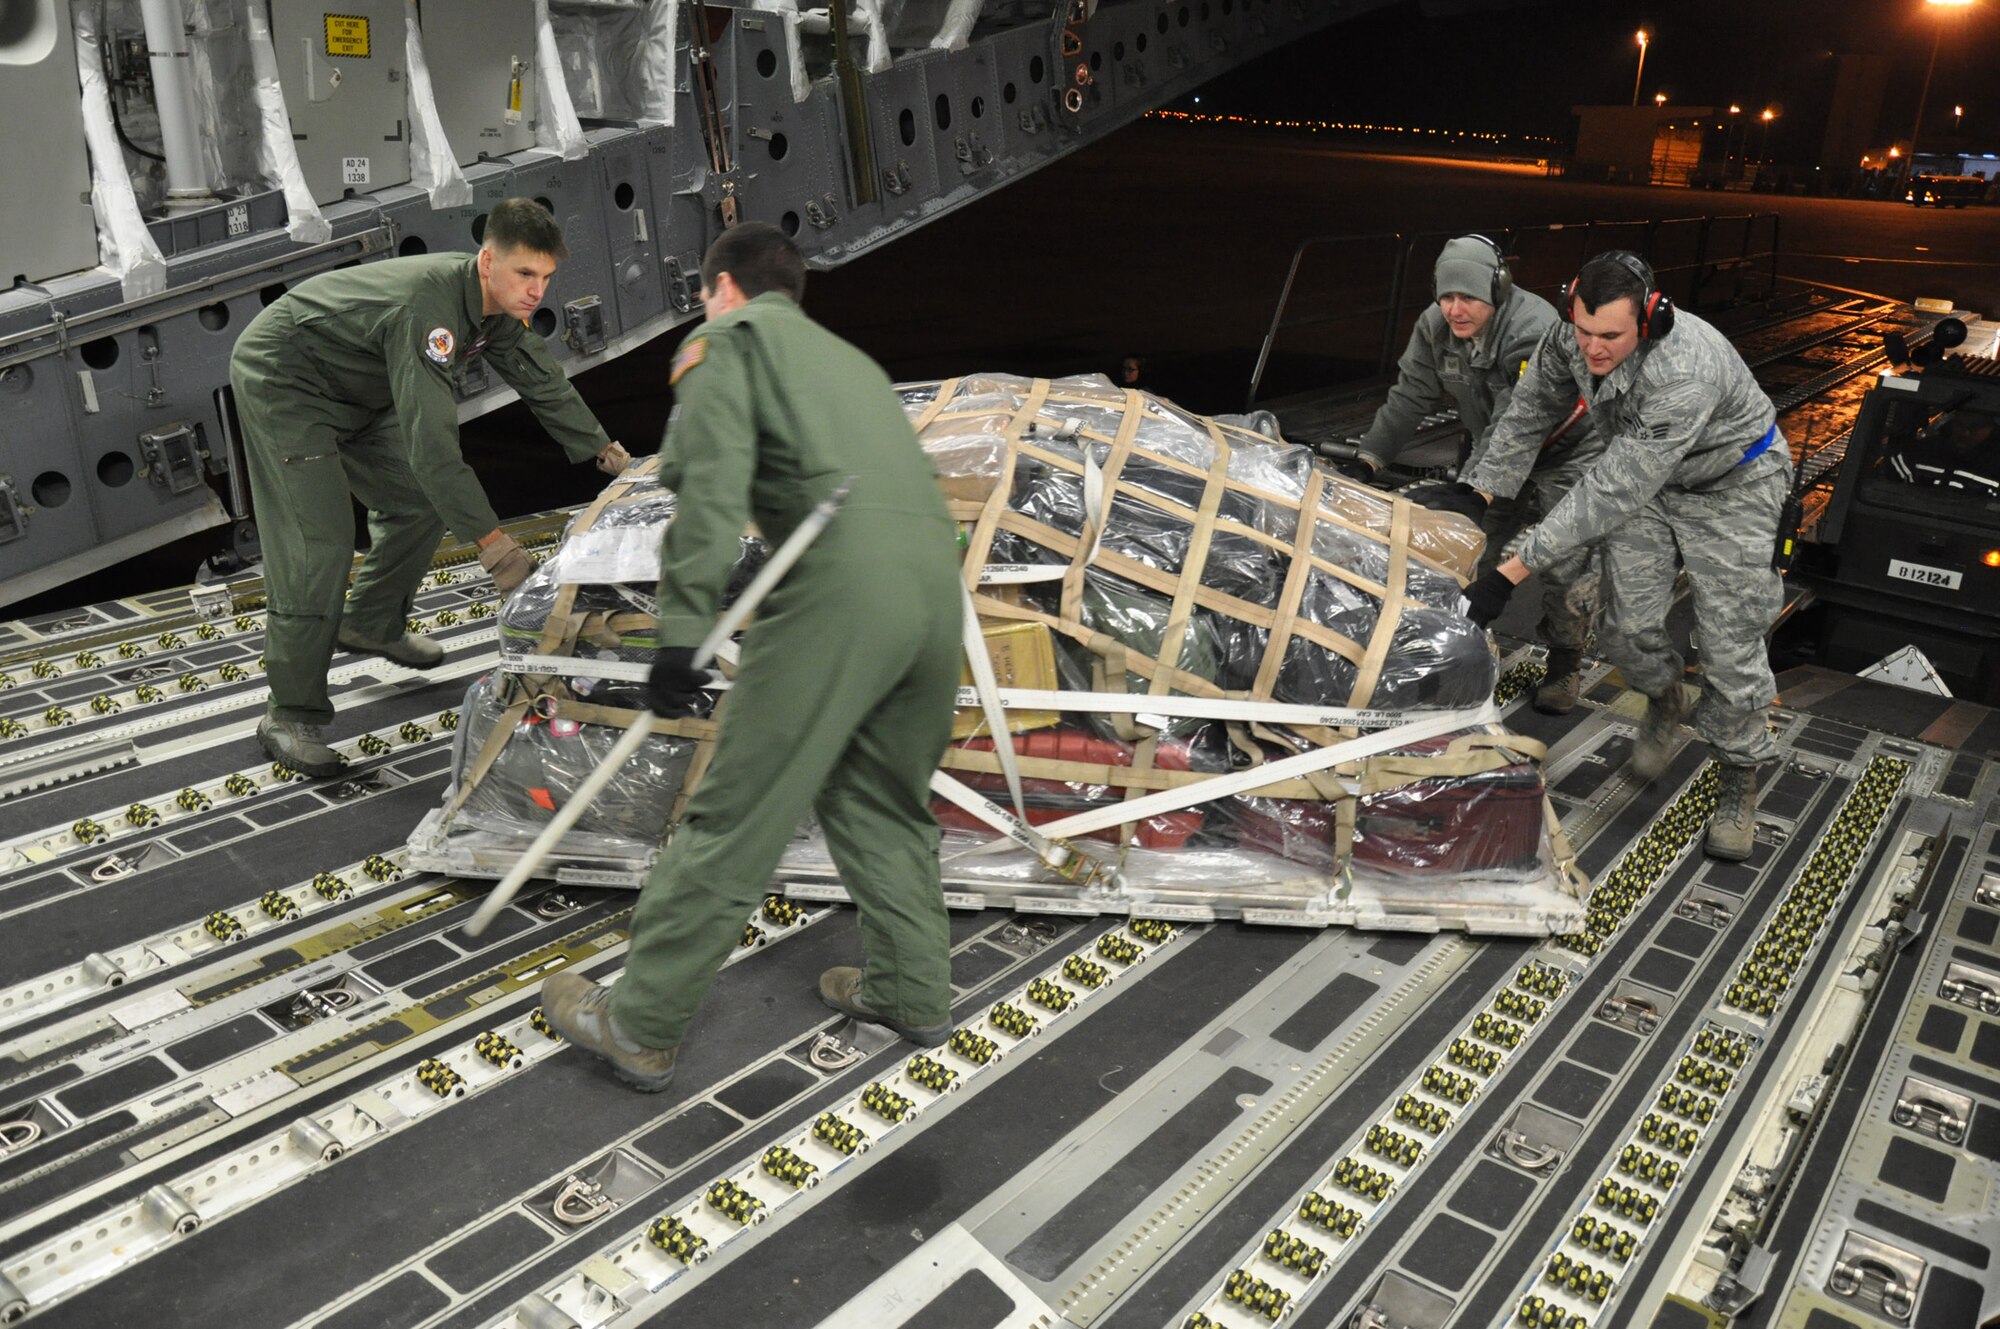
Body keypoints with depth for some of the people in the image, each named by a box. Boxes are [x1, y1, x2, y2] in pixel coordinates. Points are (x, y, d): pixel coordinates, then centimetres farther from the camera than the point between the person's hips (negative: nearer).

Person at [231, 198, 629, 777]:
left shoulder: (497, 304, -7)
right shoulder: (428, 306, -36)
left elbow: (543, 380, 9)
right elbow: (431, 440, -41)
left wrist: (606, 451, 7)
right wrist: (491, 540, -41)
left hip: (357, 392, 9)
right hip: (281, 383, -9)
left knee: (421, 502, 13)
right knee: (318, 543, -15)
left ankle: (371, 623, 34)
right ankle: (290, 717, -8)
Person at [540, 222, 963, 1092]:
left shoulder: (727, 338, 13)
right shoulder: (845, 356, 35)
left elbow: (713, 479, -6)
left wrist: (682, 628, -11)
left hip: (840, 582, -7)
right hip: (937, 579, 7)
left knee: (734, 820, 1)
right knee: (884, 801, 24)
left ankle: (640, 1027, 14)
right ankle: (913, 993, 33)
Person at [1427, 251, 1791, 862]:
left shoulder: (1684, 375, -43)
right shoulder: (1569, 341, -22)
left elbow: (1610, 491, -44)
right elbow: (1526, 416, -3)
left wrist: (1512, 572, -46)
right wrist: (1477, 493, -12)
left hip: (1730, 485, -5)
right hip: (1648, 478, 6)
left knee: (1730, 643, -3)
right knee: (1629, 627, 4)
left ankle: (1738, 779, 18)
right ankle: (1664, 701, 39)